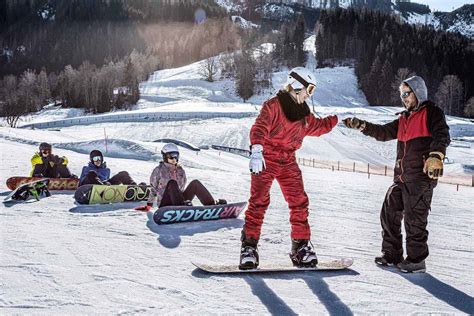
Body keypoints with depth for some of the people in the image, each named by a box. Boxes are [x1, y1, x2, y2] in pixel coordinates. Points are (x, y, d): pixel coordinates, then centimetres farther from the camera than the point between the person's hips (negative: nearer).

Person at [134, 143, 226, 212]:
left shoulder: (180, 171, 14)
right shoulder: (159, 170, 3)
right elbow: (154, 188, 8)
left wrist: (185, 200, 23)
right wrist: (149, 205, 11)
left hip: (178, 201, 4)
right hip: (165, 203, -4)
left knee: (195, 183, -17)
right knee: (172, 183, -32)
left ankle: (211, 203, -33)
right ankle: (182, 204, -53)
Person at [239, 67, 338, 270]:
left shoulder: (303, 113, 16)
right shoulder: (273, 105, -9)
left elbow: (318, 126, 33)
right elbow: (259, 128, -21)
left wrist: (337, 120, 32)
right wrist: (256, 150, -35)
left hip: (288, 163, 7)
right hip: (266, 160, -7)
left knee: (299, 203, 2)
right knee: (258, 203, -11)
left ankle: (301, 246, 13)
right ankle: (249, 246, -5)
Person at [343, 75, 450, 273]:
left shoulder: (432, 113, -1)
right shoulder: (403, 119, 22)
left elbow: (442, 136, -16)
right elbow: (384, 132, 18)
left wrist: (436, 156, -33)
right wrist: (361, 126, 4)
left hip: (422, 176, -8)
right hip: (401, 177, 8)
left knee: (414, 218, -6)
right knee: (389, 213, 9)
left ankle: (417, 259, 5)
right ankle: (392, 254, 19)